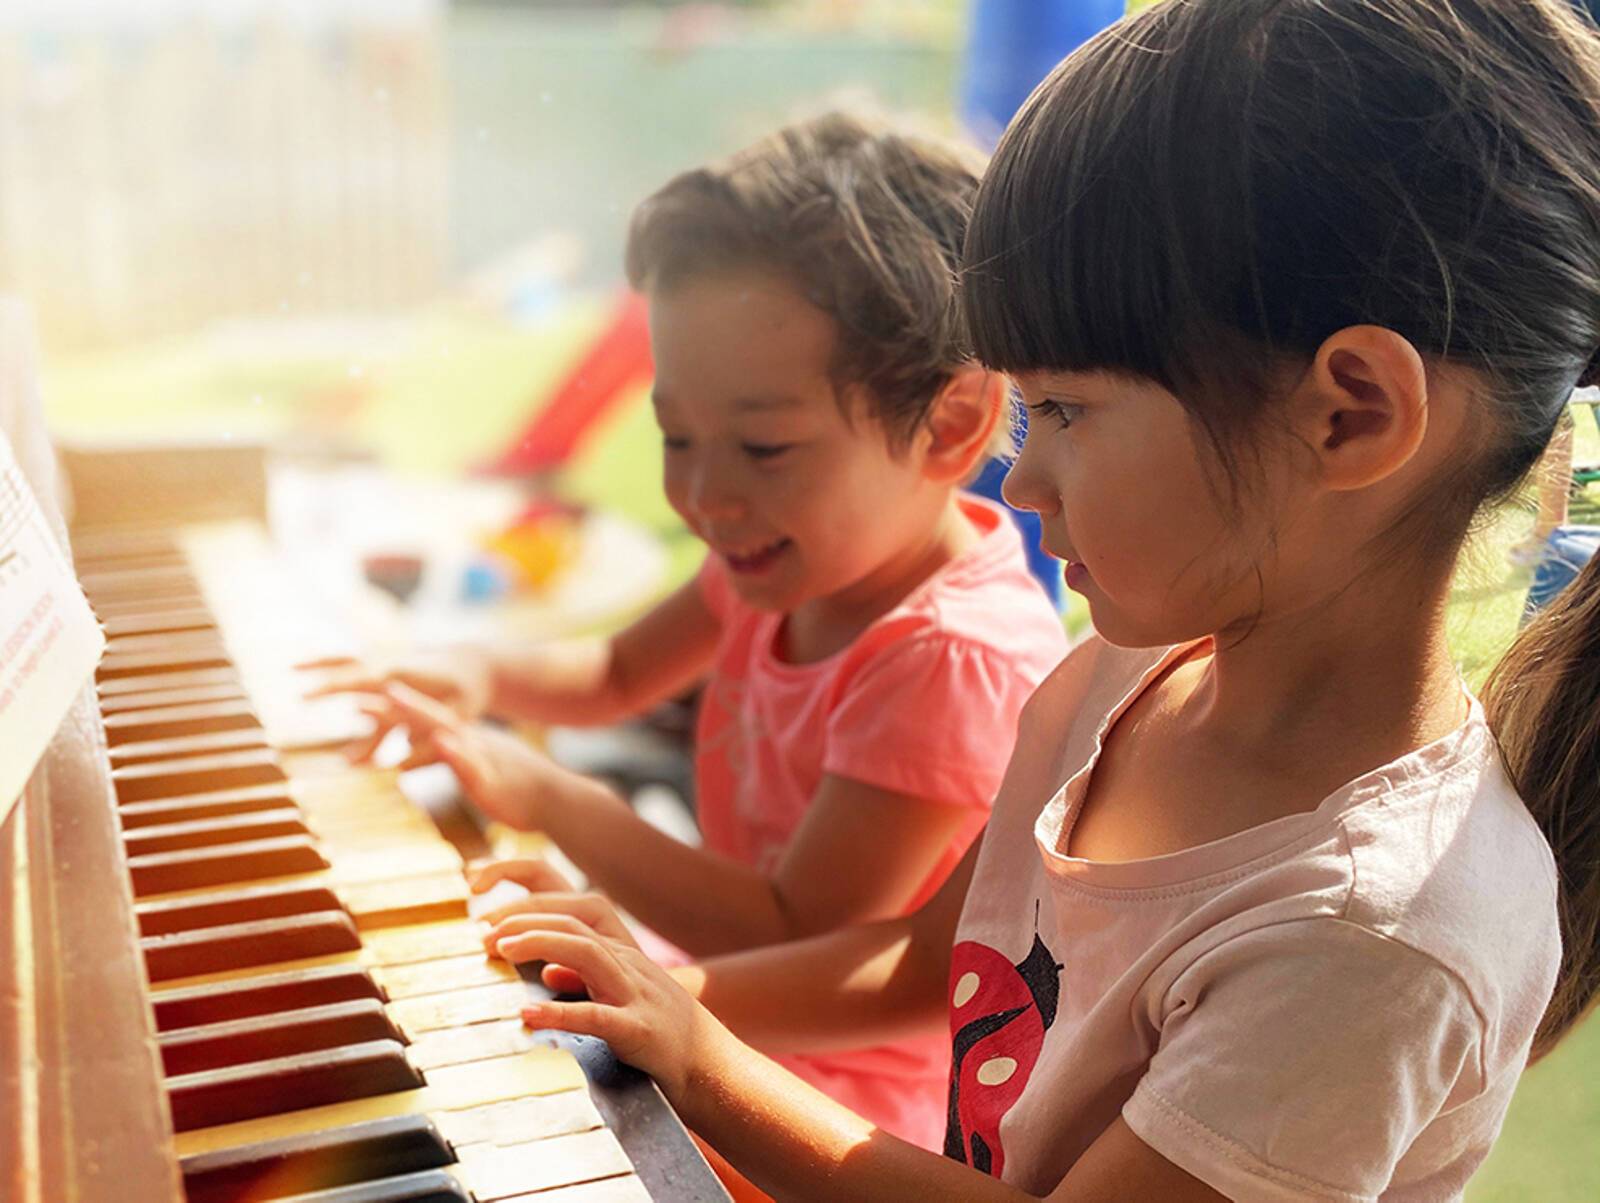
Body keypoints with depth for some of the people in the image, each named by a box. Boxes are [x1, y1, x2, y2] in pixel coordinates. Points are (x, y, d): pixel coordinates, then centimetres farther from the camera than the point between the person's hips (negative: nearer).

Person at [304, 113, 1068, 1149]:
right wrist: (481, 675, -5)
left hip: (840, 1105, -8)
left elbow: (798, 943, -28)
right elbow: (622, 674, 15)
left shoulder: (960, 662, -30)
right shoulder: (792, 553, -3)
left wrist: (555, 801, -24)